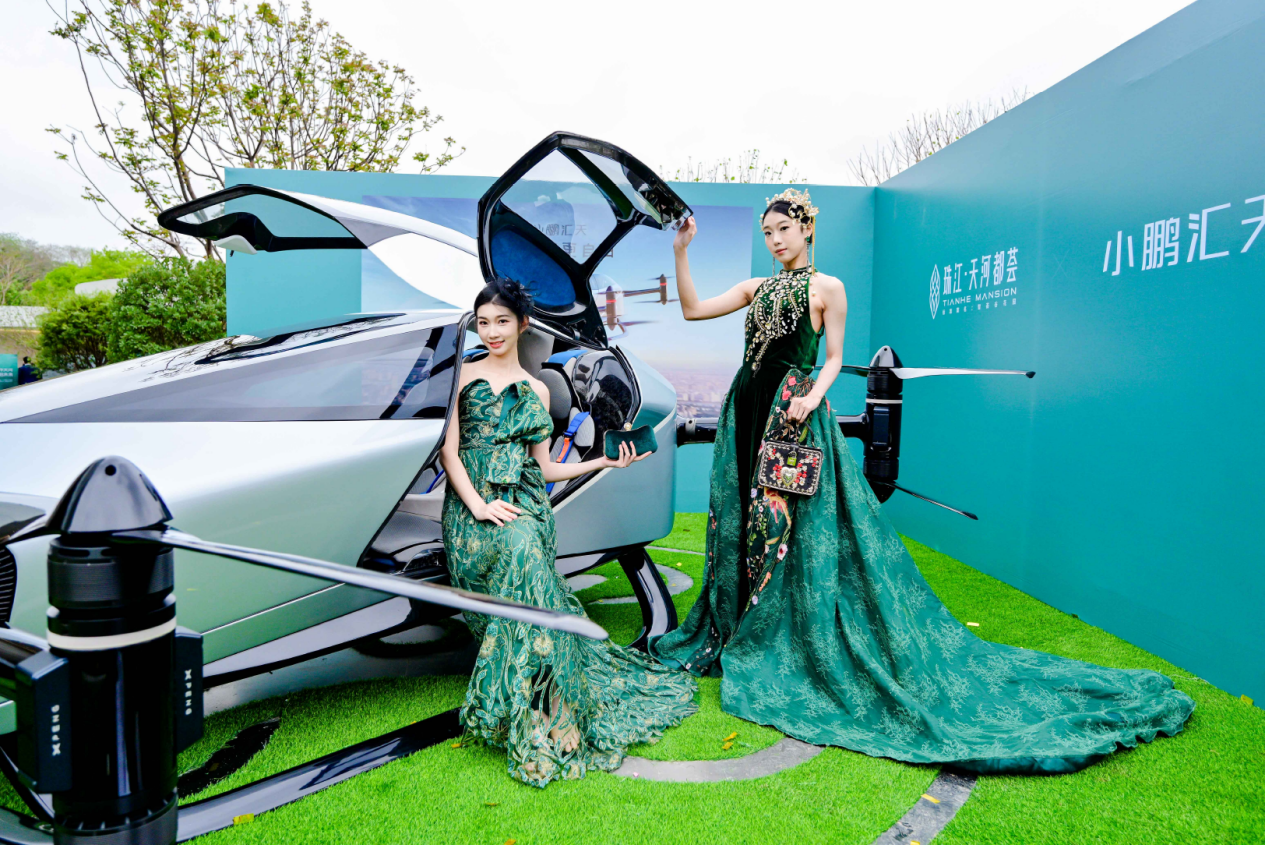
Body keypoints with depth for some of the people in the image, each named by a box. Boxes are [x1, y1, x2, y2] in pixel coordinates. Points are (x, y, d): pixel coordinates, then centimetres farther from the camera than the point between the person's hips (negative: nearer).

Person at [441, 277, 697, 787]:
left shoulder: (535, 391, 18)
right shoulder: (462, 377, 11)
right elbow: (448, 450, 1)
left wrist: (604, 462, 5)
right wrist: (478, 506, -12)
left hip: (525, 506, 1)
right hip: (471, 507, -1)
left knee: (522, 552, -32)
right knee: (520, 553, -33)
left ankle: (529, 715, -26)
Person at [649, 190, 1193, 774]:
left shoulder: (826, 287, 0)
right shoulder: (756, 288, 15)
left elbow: (834, 358, -1)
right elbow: (692, 309, 11)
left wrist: (814, 394, -19)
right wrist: (681, 250, 3)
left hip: (794, 412, -6)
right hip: (748, 409, 6)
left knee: (785, 521, -7)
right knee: (741, 521, 8)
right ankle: (737, 635, 22)